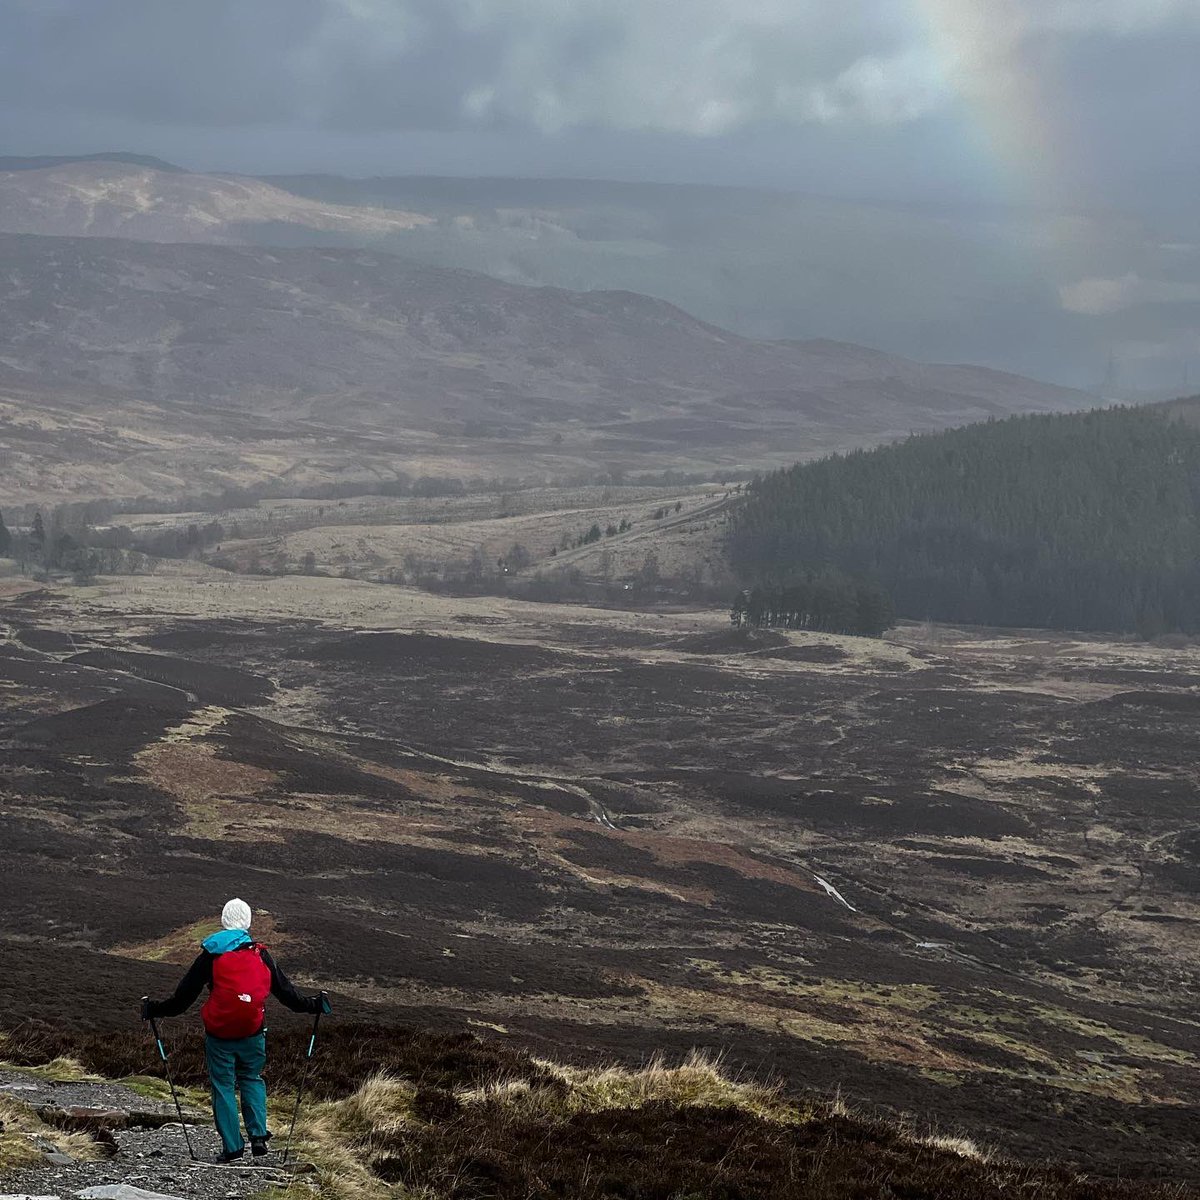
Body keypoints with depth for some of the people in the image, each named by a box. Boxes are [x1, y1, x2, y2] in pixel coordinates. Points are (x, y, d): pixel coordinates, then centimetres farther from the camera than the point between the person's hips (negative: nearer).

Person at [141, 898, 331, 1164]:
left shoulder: (210, 955, -2)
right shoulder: (260, 955, 2)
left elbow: (183, 996, 1)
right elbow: (285, 991, 10)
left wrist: (155, 1010, 13)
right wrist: (314, 1005, 24)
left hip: (219, 1036, -2)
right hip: (253, 1033, 2)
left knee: (223, 1086, 8)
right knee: (252, 1080, 19)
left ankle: (232, 1146, 6)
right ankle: (258, 1135, 4)